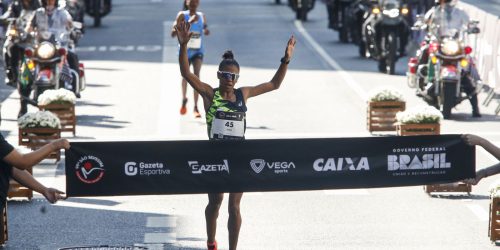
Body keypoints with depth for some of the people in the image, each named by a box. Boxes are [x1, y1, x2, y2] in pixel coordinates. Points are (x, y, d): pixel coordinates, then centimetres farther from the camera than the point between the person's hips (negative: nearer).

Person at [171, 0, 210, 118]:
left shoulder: (202, 16, 1)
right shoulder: (182, 15, -10)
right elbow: (173, 33, -19)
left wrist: (206, 31, -6)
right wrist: (188, 23, -29)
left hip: (198, 51, 1)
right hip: (185, 51, -1)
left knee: (196, 75, -18)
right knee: (185, 77, 10)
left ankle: (196, 107, -18)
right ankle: (184, 100, 39)